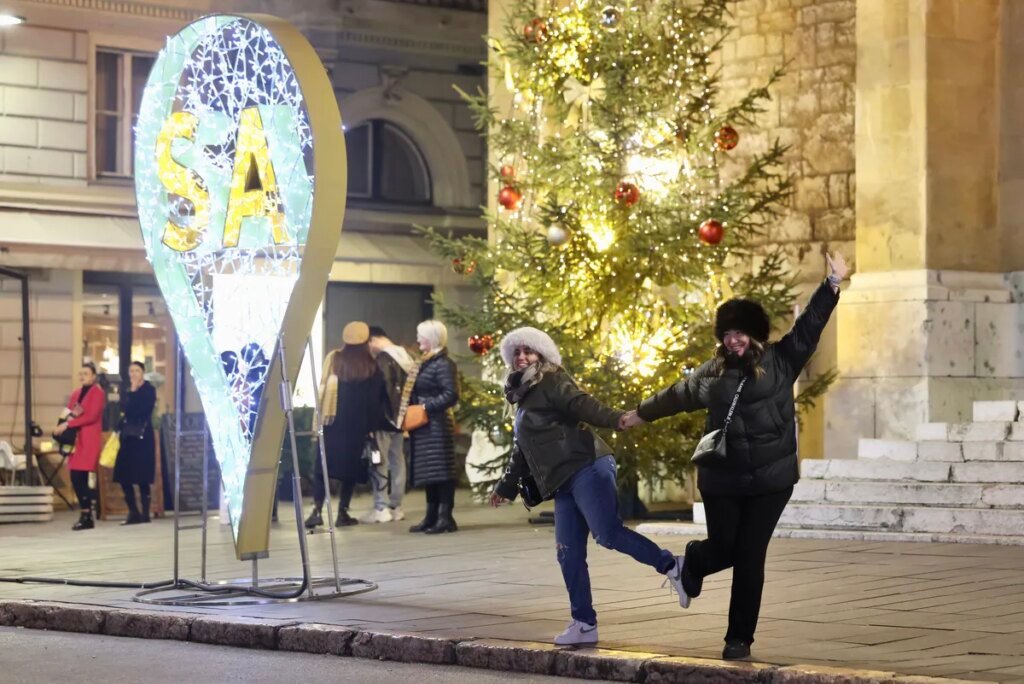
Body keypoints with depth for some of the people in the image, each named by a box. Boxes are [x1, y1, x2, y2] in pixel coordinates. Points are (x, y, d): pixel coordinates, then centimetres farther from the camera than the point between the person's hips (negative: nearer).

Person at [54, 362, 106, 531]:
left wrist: (68, 424, -15)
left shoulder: (98, 393, -3)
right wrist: (71, 415, -7)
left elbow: (91, 416, -13)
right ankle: (86, 515, 10)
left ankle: (86, 517, -9)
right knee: (76, 479, 3)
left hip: (90, 440, -7)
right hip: (76, 440, 7)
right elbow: (68, 413, 17)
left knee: (81, 478, -13)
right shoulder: (76, 394, 19)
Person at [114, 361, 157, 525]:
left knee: (142, 477, -6)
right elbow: (124, 412, 17)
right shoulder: (127, 392, 17)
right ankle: (134, 513, 10)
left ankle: (145, 513, 0)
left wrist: (134, 392, -8)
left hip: (142, 436, -7)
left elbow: (142, 410, -16)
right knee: (124, 476, 2)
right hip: (127, 436, 7)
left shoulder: (149, 390, -2)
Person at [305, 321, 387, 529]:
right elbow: (377, 399, 0)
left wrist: (320, 417, 4)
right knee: (351, 466, 9)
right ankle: (343, 512, 6)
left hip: (332, 421, 0)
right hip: (357, 425, 0)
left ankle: (317, 510, -8)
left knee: (323, 465, 3)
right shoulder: (371, 366, -1)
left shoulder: (333, 359, -1)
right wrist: (371, 426, 5)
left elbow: (322, 389, 0)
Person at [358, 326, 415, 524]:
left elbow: (382, 388, -20)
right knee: (397, 460, 11)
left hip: (385, 418, -8)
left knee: (379, 462, -3)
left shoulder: (383, 359, -14)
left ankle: (381, 508, -5)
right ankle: (395, 506, 15)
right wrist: (403, 414, 15)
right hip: (401, 417, 8)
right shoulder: (406, 357, 10)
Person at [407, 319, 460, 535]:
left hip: (436, 424, -10)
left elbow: (451, 395, -19)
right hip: (423, 427, 10)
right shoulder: (424, 363, 17)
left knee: (440, 469, -9)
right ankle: (432, 516, 15)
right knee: (427, 471, 11)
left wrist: (427, 407, -20)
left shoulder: (443, 364, -11)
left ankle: (445, 517, -8)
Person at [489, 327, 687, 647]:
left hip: (586, 469, -8)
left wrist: (616, 418, -36)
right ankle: (584, 624, 5)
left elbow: (581, 404, -18)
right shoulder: (523, 397, 25)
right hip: (564, 484, 8)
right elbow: (522, 453, 37)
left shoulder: (551, 382, 1)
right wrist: (506, 486, 46)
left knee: (608, 533, -20)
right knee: (569, 554, 2)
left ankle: (671, 566, -9)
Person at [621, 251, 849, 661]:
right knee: (724, 549, 4)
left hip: (770, 479, -1)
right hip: (722, 481, 2)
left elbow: (809, 325, -6)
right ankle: (692, 563, 42)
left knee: (750, 558, -1)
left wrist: (832, 284, -16)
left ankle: (740, 639, 9)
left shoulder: (780, 361, 0)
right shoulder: (712, 373, 7)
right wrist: (641, 414, 35)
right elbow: (676, 396, 23)